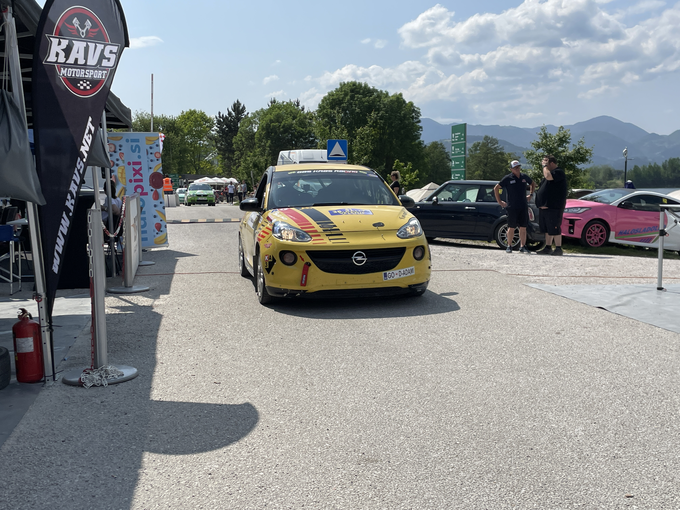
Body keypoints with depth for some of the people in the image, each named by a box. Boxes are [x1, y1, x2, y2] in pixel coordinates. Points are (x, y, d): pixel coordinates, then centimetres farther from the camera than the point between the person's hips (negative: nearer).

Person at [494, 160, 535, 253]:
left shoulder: (524, 177, 9)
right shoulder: (507, 178, -4)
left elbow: (532, 184, 29)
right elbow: (496, 188, 1)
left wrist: (530, 194, 18)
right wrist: (499, 201, -1)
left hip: (523, 207, 4)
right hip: (512, 207, -4)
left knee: (523, 228, 2)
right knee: (511, 228, 0)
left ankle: (522, 247, 8)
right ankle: (509, 246, 11)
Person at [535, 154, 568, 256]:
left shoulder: (559, 172, -10)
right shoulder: (550, 172, 21)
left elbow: (548, 176, -30)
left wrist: (545, 165, -12)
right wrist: (541, 204, 20)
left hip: (554, 207, -10)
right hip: (545, 206, 10)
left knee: (554, 229, -9)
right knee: (547, 229, 12)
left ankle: (558, 249, -5)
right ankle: (548, 248, 18)